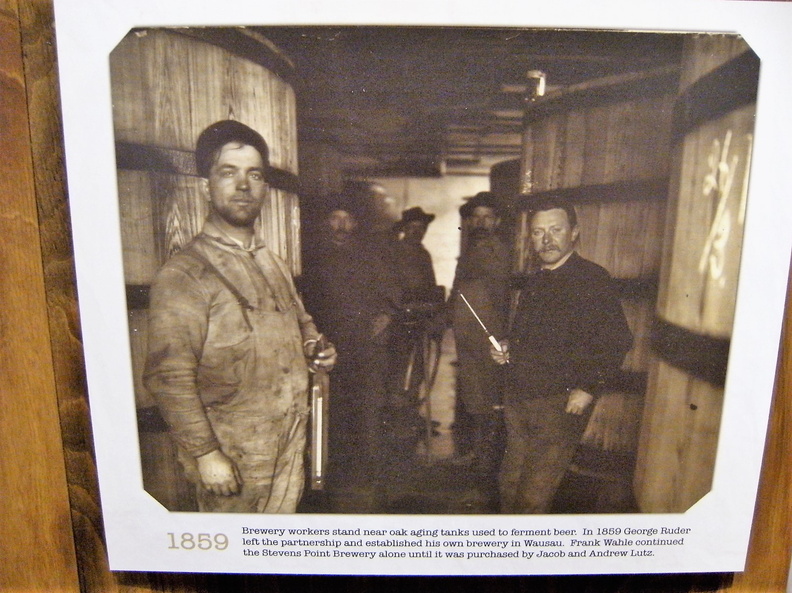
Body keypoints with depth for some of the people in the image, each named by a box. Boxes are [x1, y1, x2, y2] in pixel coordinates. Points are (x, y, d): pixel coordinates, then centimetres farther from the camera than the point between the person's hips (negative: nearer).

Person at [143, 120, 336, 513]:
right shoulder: (183, 275, -15)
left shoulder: (273, 265, 10)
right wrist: (204, 454, -18)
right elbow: (169, 377, -18)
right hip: (232, 460, -6)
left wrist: (313, 346, 2)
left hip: (290, 448, 7)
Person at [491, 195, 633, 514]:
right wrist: (506, 349, 8)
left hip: (562, 404, -7)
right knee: (510, 483, 17)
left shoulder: (593, 280, -11)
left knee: (533, 496, -1)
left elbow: (617, 342, -14)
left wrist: (589, 389, -17)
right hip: (518, 398, 8)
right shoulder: (534, 281, 14)